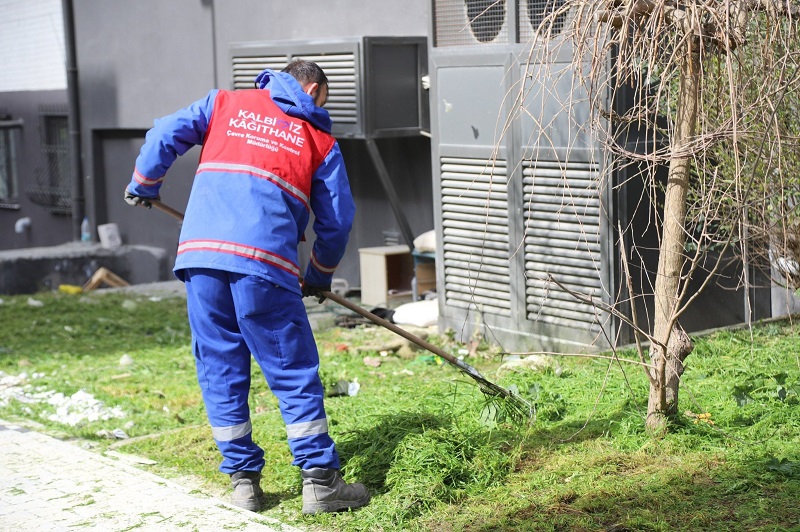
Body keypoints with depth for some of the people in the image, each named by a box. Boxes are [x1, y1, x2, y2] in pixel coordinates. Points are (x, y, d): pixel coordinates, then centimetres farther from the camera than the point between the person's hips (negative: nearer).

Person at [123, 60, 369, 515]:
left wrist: (144, 187, 28)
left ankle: (244, 479, 16)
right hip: (264, 261, -2)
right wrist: (319, 279, 31)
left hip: (200, 253, 3)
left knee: (220, 371, 12)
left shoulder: (225, 102, 21)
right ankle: (321, 481, 6)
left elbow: (164, 136, 10)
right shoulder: (320, 140, 16)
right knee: (294, 373, 5)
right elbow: (337, 221, 16)